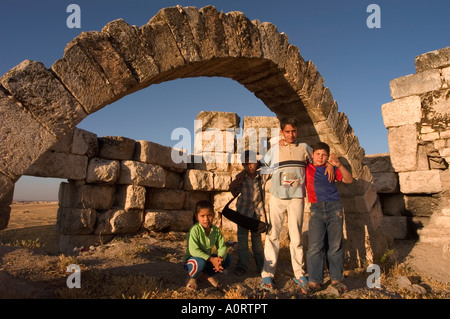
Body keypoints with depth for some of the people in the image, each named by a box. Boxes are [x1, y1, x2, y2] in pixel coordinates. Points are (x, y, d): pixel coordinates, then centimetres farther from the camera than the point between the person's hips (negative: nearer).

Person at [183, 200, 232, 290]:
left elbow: (222, 247, -8)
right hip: (191, 259, -5)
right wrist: (211, 259, -34)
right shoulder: (195, 230, -26)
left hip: (208, 259, 5)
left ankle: (210, 274, 12)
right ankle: (192, 277, -3)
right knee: (200, 262, -39)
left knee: (227, 258, -11)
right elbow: (193, 251, -31)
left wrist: (220, 258, -31)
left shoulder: (216, 230, -9)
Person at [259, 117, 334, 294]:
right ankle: (267, 274, 6)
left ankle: (299, 274, 16)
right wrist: (276, 169, -4)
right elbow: (260, 167, 11)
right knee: (273, 234, 0)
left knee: (296, 235, 4)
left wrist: (329, 164, 1)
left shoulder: (304, 147, 10)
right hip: (277, 196, 0)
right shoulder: (275, 149, 7)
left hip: (297, 197, 1)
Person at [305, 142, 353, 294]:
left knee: (335, 246, 4)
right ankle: (315, 280, -1)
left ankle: (336, 279, 15)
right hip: (317, 209, -1)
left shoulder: (331, 169, 16)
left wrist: (339, 165, -10)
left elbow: (349, 180, 5)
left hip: (334, 207, 1)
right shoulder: (306, 169, 14)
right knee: (315, 246, -8)